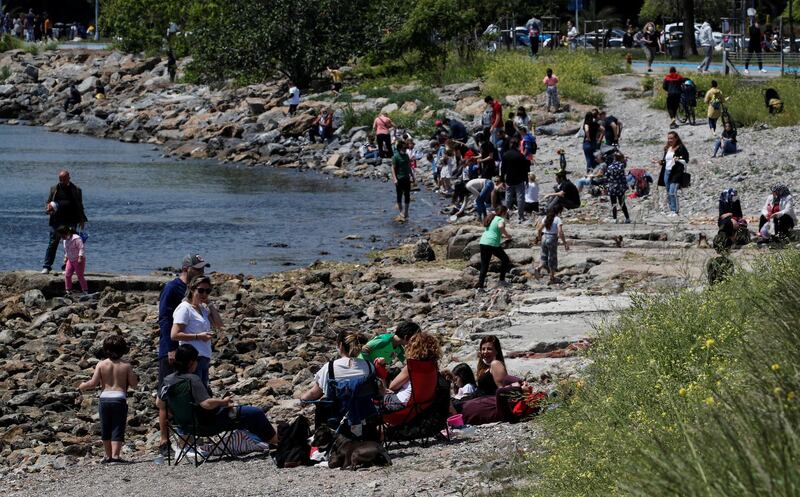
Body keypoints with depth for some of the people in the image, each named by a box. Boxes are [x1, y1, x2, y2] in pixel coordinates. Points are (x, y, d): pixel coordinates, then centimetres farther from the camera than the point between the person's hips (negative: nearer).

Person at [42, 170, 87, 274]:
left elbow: (80, 207, 12)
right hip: (56, 221, 1)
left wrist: (81, 220, 4)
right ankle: (46, 267, 2)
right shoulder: (54, 189, 12)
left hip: (70, 222, -1)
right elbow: (48, 203, 16)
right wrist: (48, 209, -7)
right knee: (53, 243, -1)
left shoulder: (76, 190, 9)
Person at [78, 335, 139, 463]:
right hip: (119, 398, -2)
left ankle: (108, 455, 19)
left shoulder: (101, 365, -1)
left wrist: (82, 386, 16)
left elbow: (93, 383, -3)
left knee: (105, 429, 14)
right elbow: (133, 384, 1)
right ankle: (115, 455, -10)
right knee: (117, 429, 1)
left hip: (104, 398, 2)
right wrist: (136, 379, 23)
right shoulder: (126, 366, -2)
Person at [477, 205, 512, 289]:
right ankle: (502, 281, 16)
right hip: (493, 244, -7)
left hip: (483, 242, 7)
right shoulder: (501, 220, -4)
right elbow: (500, 226, -28)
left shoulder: (491, 218, 20)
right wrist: (507, 235, -14)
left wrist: (502, 236, 33)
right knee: (505, 260, 17)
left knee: (484, 266, 9)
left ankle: (480, 286, 1)